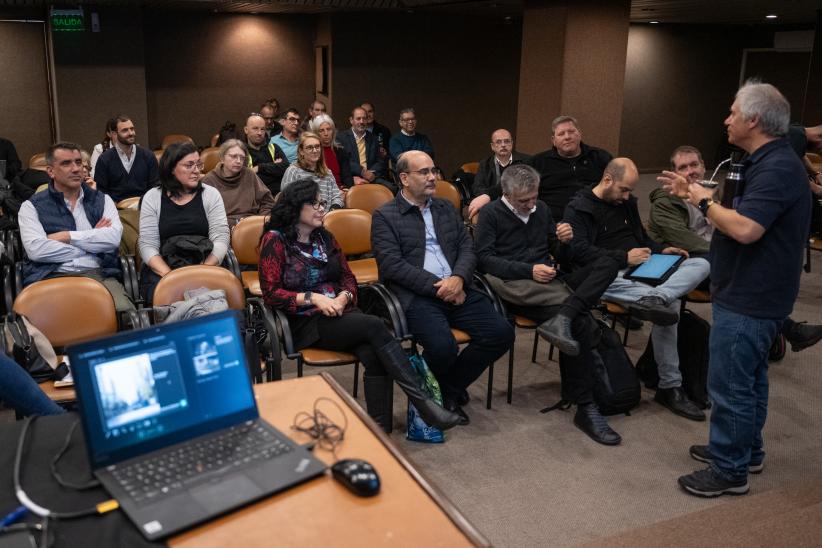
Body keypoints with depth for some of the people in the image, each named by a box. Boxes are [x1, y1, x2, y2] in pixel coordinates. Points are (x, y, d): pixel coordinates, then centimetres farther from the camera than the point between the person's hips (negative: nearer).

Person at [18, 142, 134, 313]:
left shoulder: (102, 200, 18)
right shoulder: (32, 206, 12)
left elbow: (113, 238, 0)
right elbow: (35, 249, -5)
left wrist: (67, 236, -2)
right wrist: (93, 240, 0)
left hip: (99, 274, 1)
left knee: (125, 312, -30)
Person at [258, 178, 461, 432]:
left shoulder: (324, 237, 16)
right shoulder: (275, 240, 0)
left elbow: (348, 277, 17)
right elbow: (271, 293, -6)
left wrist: (343, 297, -6)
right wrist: (313, 298, -17)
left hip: (340, 313, 5)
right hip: (305, 323, -5)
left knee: (374, 356, -28)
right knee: (374, 325, -29)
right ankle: (423, 401, -27)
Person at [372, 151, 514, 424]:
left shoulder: (446, 208, 21)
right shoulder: (384, 215, 3)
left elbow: (467, 248, 14)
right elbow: (392, 266, -8)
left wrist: (458, 278, -8)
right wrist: (436, 287, -14)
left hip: (456, 289, 6)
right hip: (416, 296, -6)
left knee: (501, 333, -15)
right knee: (443, 347, -31)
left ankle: (451, 388, 6)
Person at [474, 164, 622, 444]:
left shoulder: (541, 209, 21)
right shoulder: (491, 214, 4)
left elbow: (562, 258, 22)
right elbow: (484, 258, -7)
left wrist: (564, 242, -2)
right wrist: (529, 271, -15)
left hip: (549, 284, 6)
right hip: (517, 289, -6)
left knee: (607, 264, -19)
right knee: (581, 323, -29)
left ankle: (562, 318, -38)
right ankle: (585, 408, -23)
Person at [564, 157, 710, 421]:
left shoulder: (626, 202, 22)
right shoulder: (578, 208, -1)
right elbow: (580, 251, -14)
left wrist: (661, 250, 10)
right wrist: (624, 257, -19)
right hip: (609, 275, -7)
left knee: (701, 264, -16)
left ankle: (656, 298, -40)